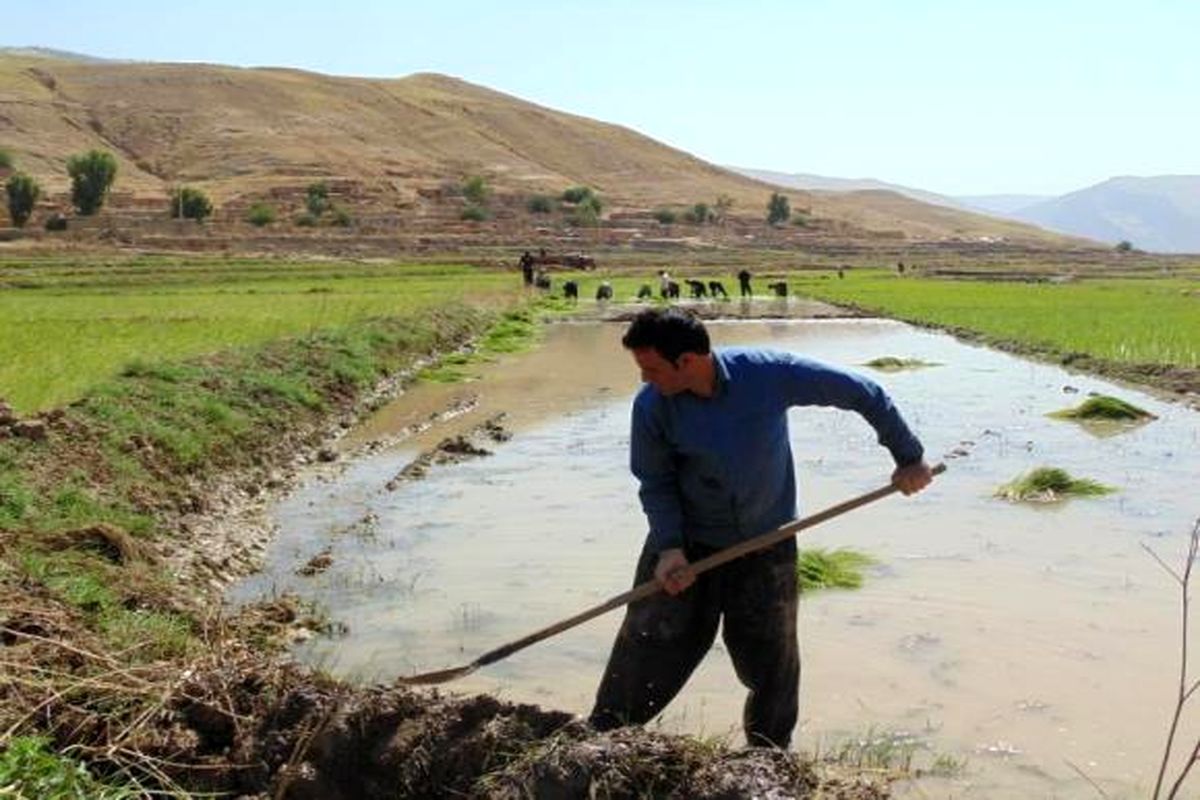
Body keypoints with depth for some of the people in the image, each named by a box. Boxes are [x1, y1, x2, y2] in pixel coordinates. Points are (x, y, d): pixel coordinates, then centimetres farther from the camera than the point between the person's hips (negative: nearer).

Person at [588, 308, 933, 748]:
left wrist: (909, 457, -4)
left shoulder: (771, 373, -23)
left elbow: (864, 394, -12)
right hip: (687, 539, 0)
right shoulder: (651, 406, -18)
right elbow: (655, 483, -6)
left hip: (766, 542, 0)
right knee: (649, 646, 1)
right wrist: (669, 547, -20)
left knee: (770, 659, 7)